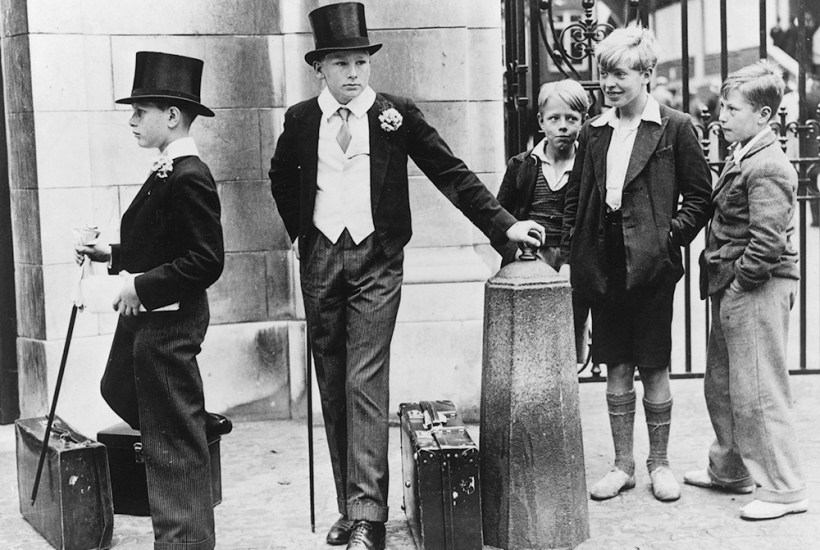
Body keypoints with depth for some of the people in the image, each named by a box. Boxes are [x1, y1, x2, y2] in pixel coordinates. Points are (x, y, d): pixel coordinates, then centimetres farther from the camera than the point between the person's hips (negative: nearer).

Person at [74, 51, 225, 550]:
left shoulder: (189, 177, -20)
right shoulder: (168, 172, 10)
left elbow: (206, 261, -24)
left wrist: (142, 286, -21)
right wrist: (113, 255, 8)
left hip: (170, 321, -10)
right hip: (145, 316, 10)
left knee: (174, 439, 1)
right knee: (120, 391, 25)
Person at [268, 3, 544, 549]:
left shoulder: (397, 114, -1)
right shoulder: (301, 120, 6)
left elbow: (450, 173, -2)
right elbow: (282, 178, 24)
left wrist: (504, 223, -9)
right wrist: (301, 231, 13)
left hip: (376, 260, -3)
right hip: (320, 259, 3)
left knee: (366, 384, -11)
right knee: (333, 387, 6)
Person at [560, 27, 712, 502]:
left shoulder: (676, 128, -2)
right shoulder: (594, 132, 11)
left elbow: (699, 197, 0)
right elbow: (576, 197, 14)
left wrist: (672, 234, -12)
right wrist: (572, 250, 4)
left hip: (651, 263, -4)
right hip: (603, 263, 4)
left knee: (654, 368, 5)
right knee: (617, 368, 11)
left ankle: (659, 463, 22)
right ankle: (623, 464, 22)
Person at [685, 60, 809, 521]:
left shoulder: (769, 167, -17)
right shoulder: (741, 159, 13)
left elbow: (767, 241, -24)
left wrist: (740, 280, -15)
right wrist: (722, 281, 11)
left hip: (757, 291, -10)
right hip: (732, 291, 10)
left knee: (758, 392, -3)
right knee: (721, 385, 19)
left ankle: (784, 489, 9)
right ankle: (731, 470, 34)